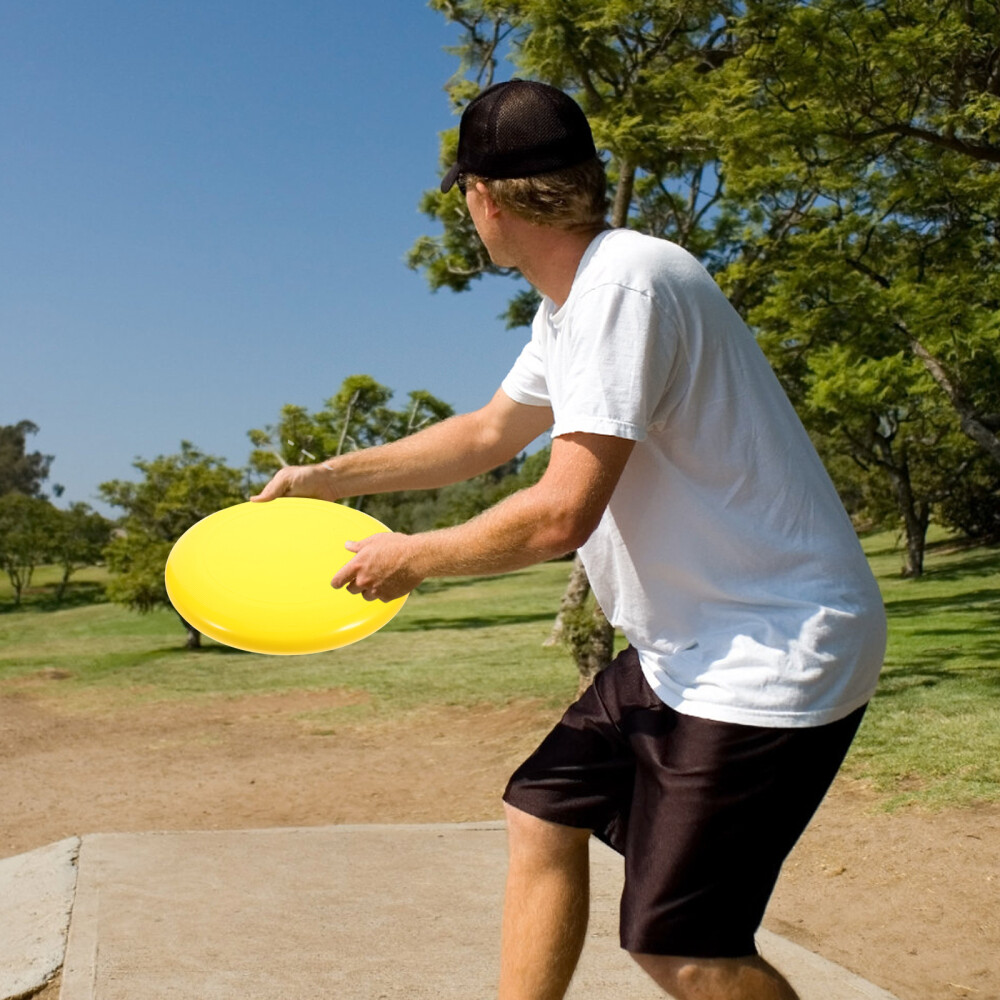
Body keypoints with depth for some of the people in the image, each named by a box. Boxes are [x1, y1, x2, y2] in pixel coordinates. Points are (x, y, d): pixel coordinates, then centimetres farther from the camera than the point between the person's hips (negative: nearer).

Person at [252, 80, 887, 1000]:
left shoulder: (624, 282, -21)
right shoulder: (569, 305, 11)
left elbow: (562, 514, -25)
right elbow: (489, 435, 25)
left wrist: (410, 558, -8)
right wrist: (329, 477, 28)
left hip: (770, 650, -10)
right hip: (685, 645, 10)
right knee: (543, 812, 14)